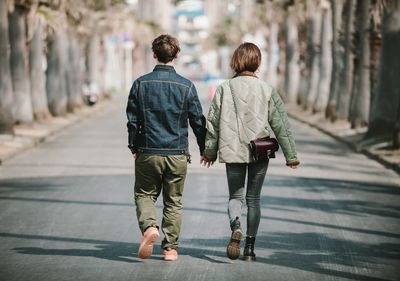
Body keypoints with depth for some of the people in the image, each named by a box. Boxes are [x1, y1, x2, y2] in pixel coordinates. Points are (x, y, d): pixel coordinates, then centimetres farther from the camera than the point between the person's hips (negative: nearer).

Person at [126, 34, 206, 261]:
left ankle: (149, 227, -14)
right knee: (174, 201, 11)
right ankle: (170, 247, 10)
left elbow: (132, 119, 1)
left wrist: (134, 147, 15)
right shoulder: (186, 86, -4)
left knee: (144, 195, 13)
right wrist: (205, 149, 14)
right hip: (177, 155, 0)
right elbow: (198, 121, 0)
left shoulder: (141, 84, -3)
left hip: (148, 153, 0)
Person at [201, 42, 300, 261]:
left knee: (235, 196, 10)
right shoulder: (266, 90, -4)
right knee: (253, 198, 12)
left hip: (232, 151, 0)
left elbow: (213, 121, 2)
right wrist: (291, 155, 7)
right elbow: (280, 124, -1)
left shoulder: (224, 89, -3)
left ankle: (236, 227, -21)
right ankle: (250, 247, 11)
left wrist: (210, 150, 15)